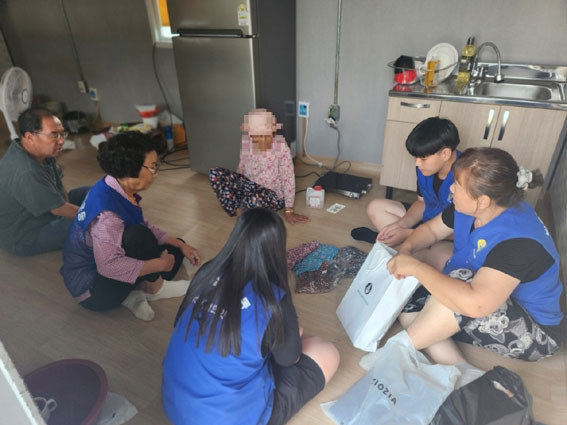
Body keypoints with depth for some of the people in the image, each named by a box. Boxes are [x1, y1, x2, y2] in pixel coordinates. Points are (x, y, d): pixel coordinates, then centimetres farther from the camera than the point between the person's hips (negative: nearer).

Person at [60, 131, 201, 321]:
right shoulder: (106, 212, -32)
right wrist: (161, 264, -28)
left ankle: (134, 292, -6)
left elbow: (146, 227, 9)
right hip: (91, 292, -9)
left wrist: (180, 245, 2)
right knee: (138, 237, -33)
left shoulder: (120, 191, -3)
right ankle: (155, 287, -7)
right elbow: (109, 265, -39)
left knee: (174, 248, 10)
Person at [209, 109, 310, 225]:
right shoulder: (246, 144, -6)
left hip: (273, 195, -5)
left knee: (255, 199, -42)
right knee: (214, 173, -15)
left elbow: (288, 179, -17)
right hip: (249, 186, 5)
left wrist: (288, 210, -15)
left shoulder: (281, 148, -19)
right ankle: (238, 210, -17)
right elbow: (241, 169, 10)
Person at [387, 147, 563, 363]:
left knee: (461, 278, -35)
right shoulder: (467, 209, -11)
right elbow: (431, 229, 8)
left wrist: (415, 267, -37)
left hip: (533, 333, -7)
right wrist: (406, 249, -13)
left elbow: (474, 304, -47)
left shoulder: (517, 241, -34)